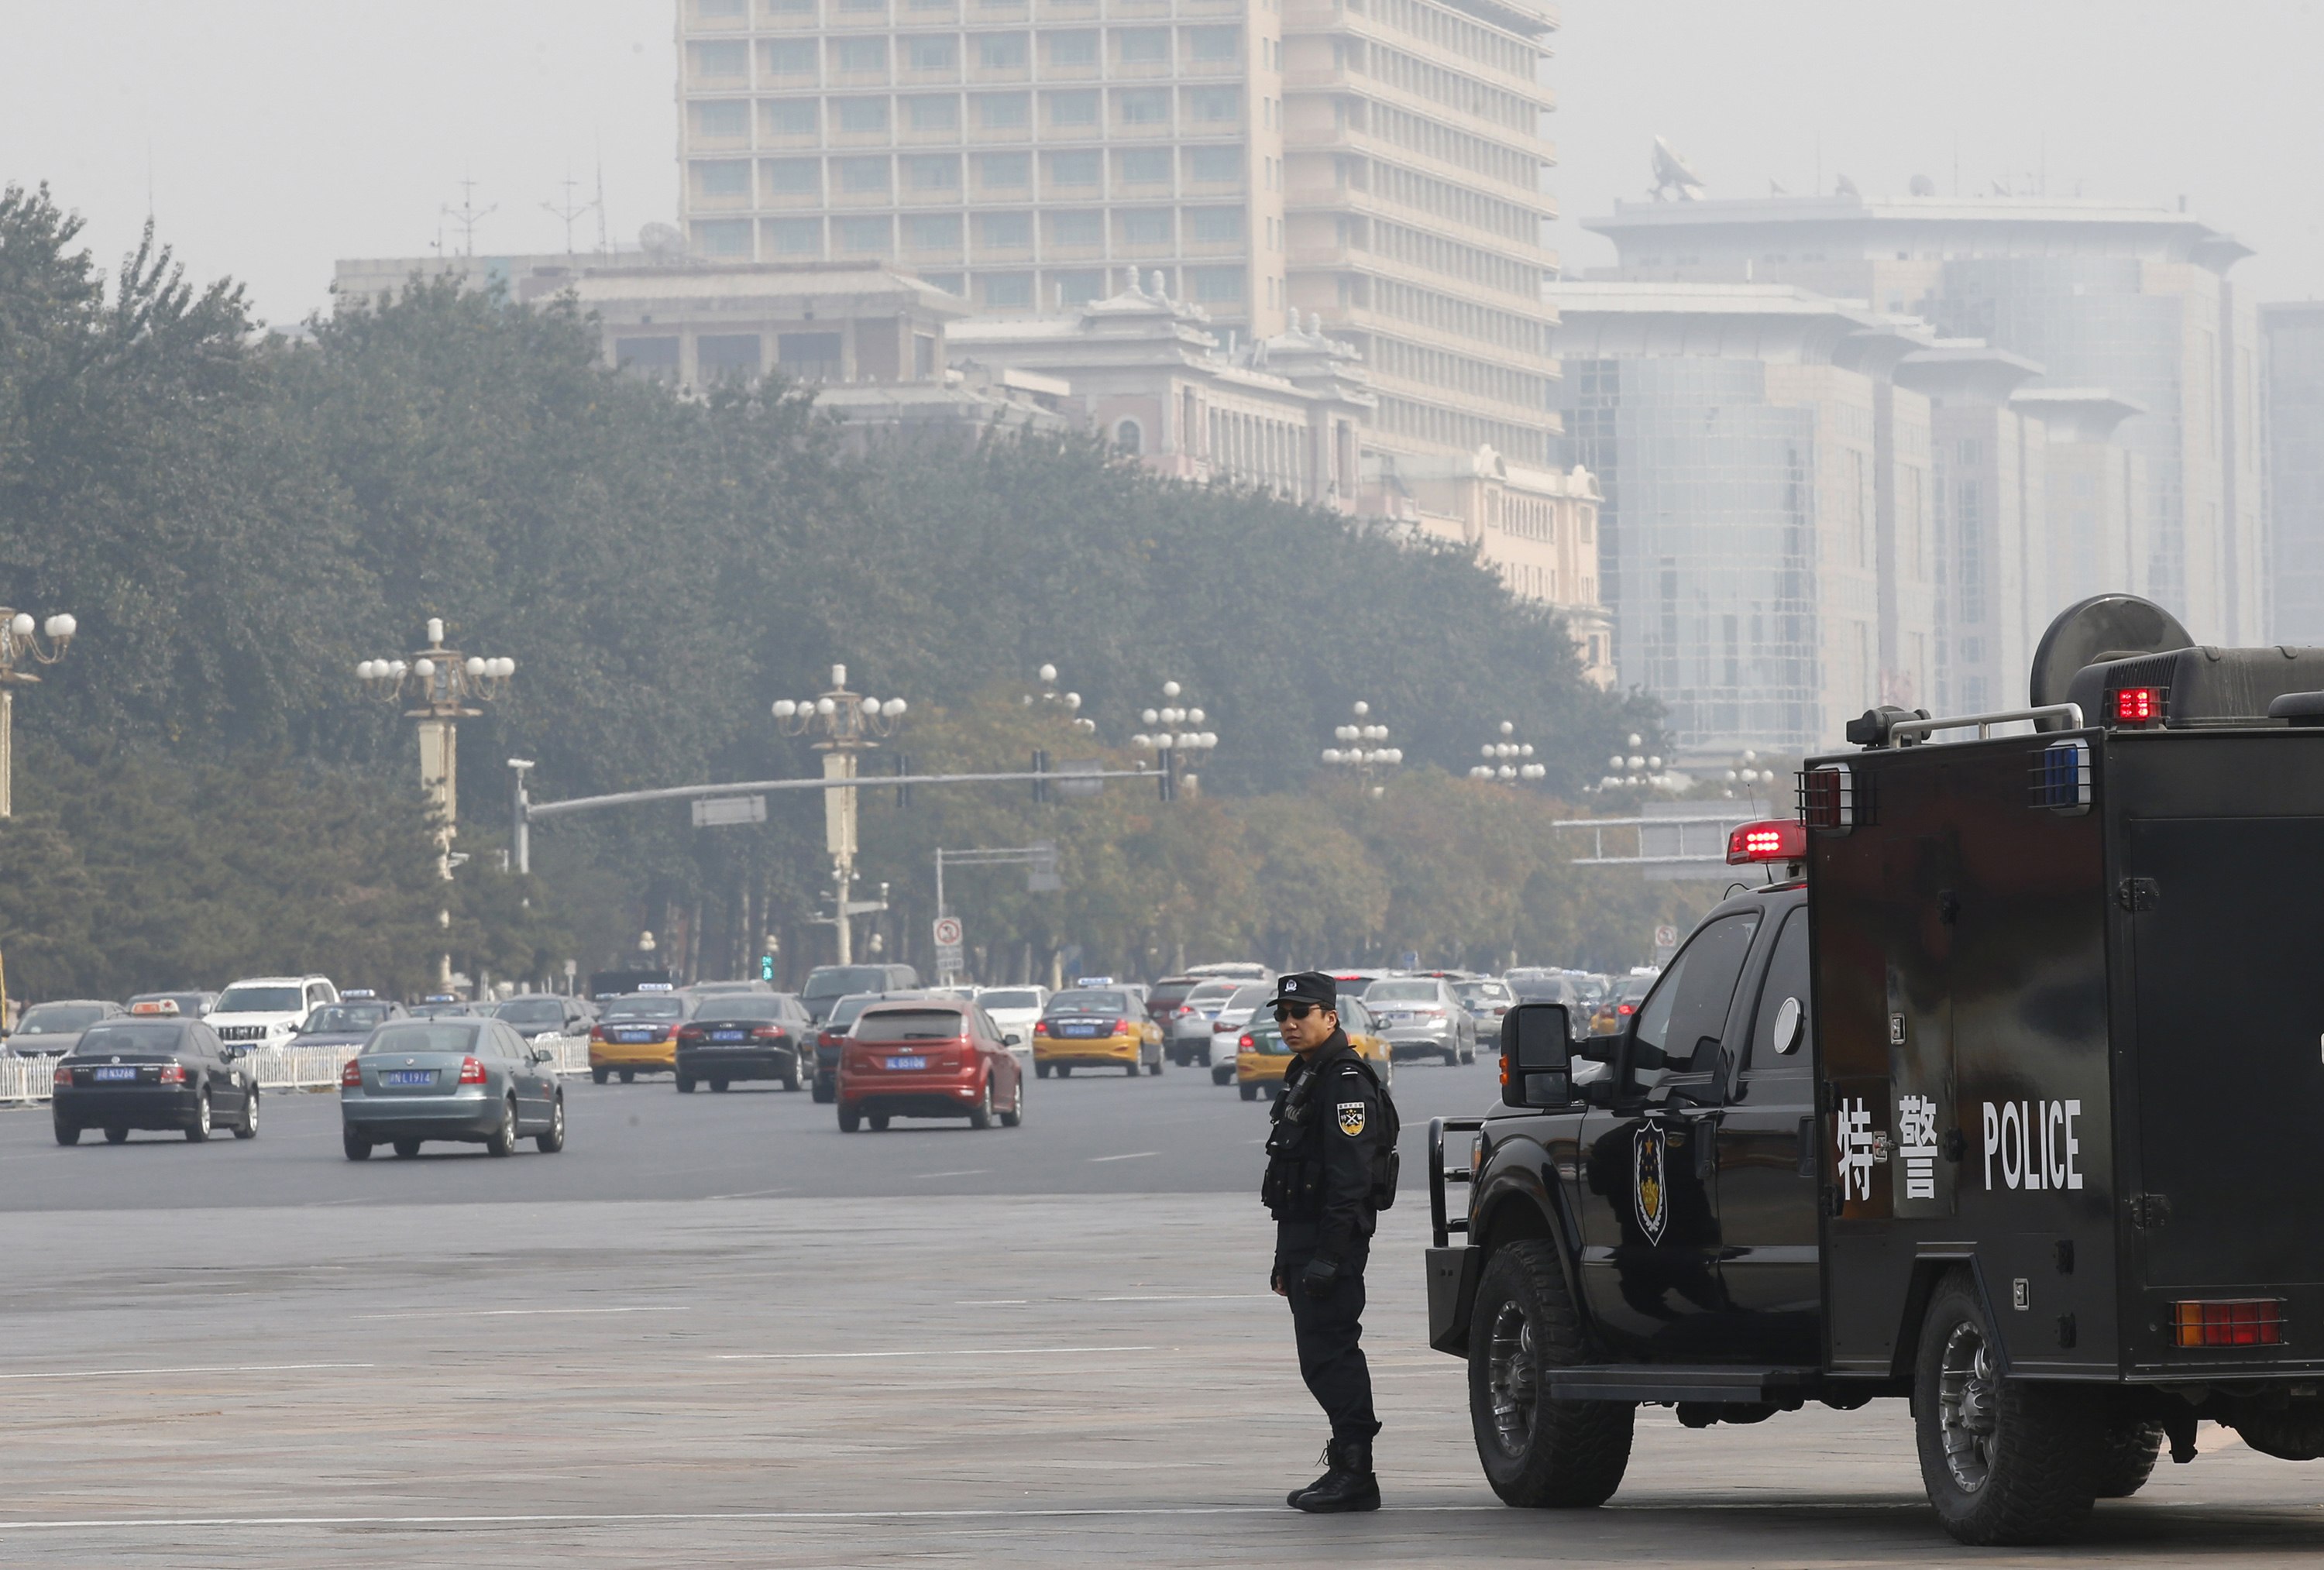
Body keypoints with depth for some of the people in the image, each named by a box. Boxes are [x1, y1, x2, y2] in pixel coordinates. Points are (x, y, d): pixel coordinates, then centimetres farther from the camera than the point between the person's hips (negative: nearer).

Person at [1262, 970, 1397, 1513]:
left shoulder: (1345, 1082, -14)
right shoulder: (1305, 1077, 19)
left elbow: (1349, 1180, -21)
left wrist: (1328, 1257, -26)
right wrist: (1287, 1259, 24)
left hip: (1332, 1240, -11)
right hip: (1303, 1237, 11)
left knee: (1331, 1354, -12)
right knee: (1322, 1359, 13)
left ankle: (1354, 1475, -11)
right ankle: (1347, 1465, 19)